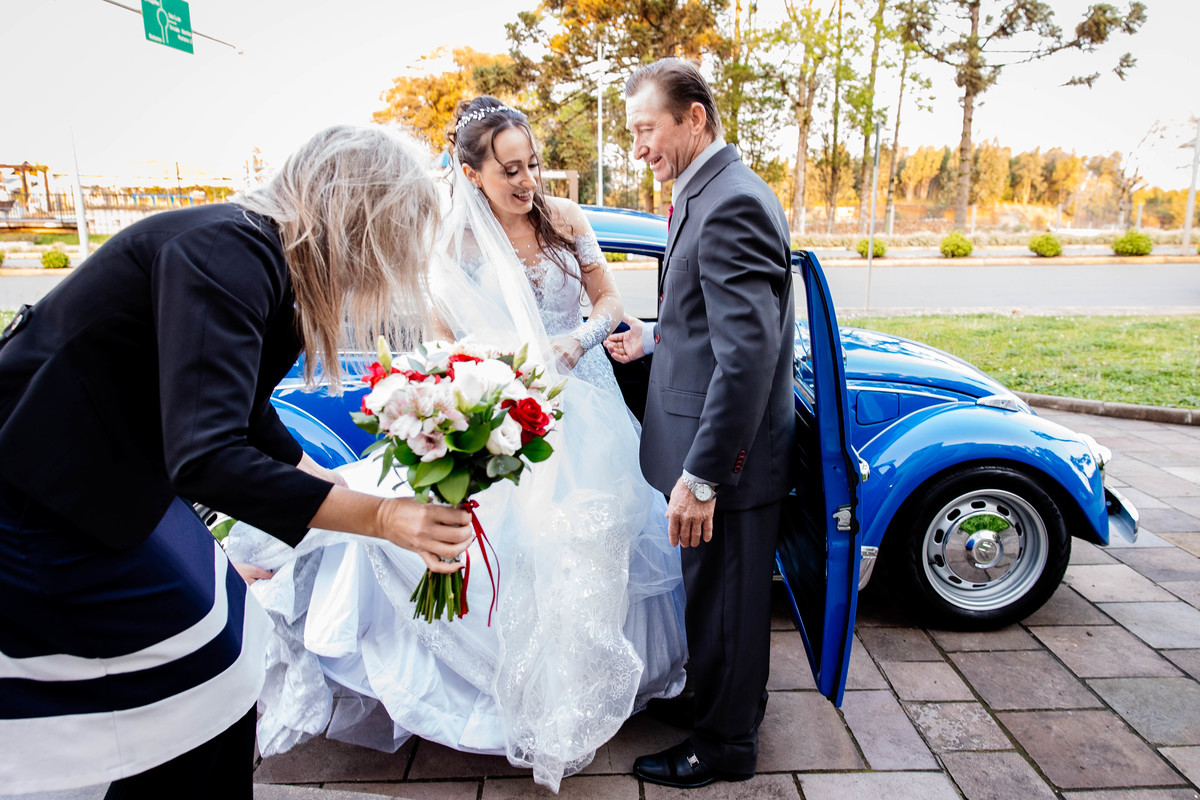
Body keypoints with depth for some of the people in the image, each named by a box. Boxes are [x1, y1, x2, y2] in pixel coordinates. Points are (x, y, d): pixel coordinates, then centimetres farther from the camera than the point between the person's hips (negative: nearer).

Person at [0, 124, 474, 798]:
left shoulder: (266, 257, 0)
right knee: (203, 665, 1)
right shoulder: (225, 252, -29)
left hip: (110, 470, 9)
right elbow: (205, 456, -37)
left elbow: (240, 404, 13)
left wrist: (327, 480, 15)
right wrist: (376, 516, -36)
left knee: (222, 635, 16)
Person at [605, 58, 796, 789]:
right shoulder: (713, 193, 12)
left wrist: (701, 476, -28)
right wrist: (655, 341, 7)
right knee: (720, 592, 24)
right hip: (723, 448, 10)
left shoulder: (730, 204, -21)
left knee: (725, 599, 8)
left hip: (730, 454, -10)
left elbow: (748, 352, -29)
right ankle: (725, 701, 44)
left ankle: (724, 747, 29)